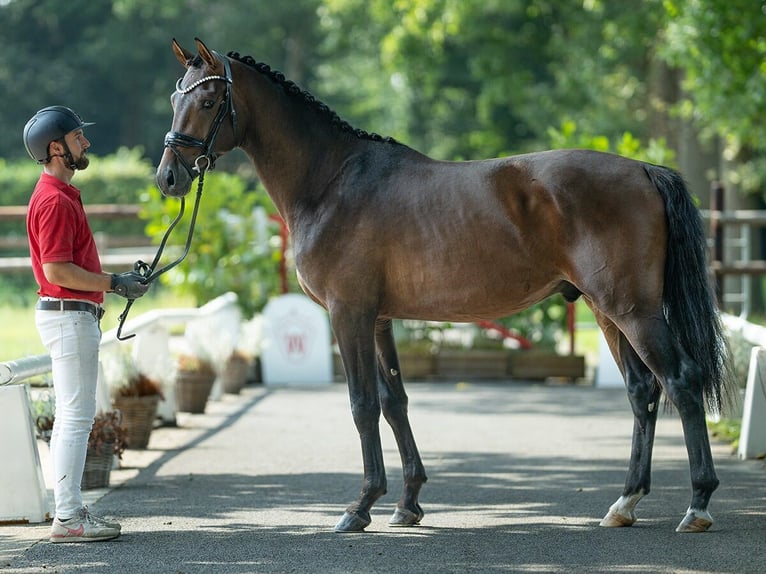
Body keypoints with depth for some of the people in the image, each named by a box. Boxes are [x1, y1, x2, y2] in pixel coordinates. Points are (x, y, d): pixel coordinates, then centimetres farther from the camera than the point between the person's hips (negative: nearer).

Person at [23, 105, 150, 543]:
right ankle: (69, 518, -8)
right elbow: (56, 269, -22)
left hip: (74, 315, 11)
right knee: (77, 416, -10)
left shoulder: (63, 194, 17)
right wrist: (113, 283, -18)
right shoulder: (55, 200, -16)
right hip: (69, 315, -11)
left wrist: (118, 282, 17)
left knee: (72, 417, 13)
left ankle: (70, 511, 18)